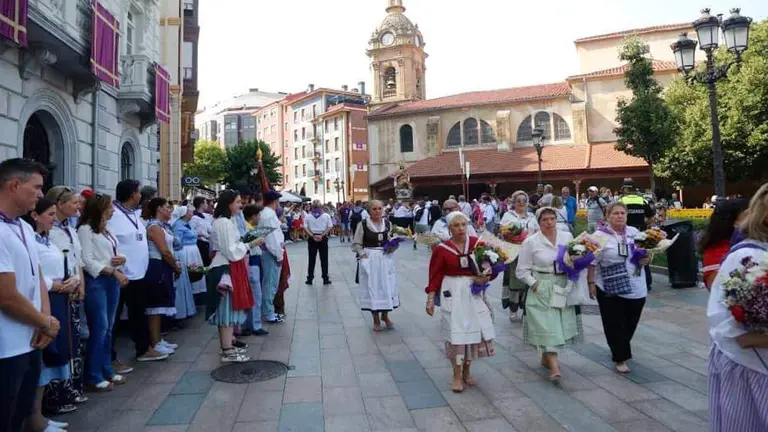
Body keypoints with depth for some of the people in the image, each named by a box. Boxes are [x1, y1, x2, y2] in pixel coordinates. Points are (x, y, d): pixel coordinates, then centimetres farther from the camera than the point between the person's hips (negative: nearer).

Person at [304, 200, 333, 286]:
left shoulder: (308, 216, -1)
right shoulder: (326, 215, -2)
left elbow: (305, 228, -9)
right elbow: (330, 227, -8)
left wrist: (312, 236, -13)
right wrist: (322, 235, -11)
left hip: (311, 239, 1)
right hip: (323, 238, -1)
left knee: (312, 259, 8)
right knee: (324, 259, 6)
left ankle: (310, 279, 12)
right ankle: (325, 279, 9)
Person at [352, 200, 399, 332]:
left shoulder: (388, 224, 3)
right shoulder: (363, 225, -7)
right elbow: (356, 244, -2)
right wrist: (363, 255, -13)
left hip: (386, 259, 3)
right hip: (369, 260, -3)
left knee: (387, 287, 7)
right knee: (372, 288, 4)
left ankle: (385, 316, 27)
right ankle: (376, 319, 18)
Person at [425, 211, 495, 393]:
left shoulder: (476, 243, -2)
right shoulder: (442, 249, -7)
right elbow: (435, 275, -3)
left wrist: (485, 277, -11)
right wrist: (430, 299, -7)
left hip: (473, 292, 3)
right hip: (452, 293, -3)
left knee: (473, 329, 6)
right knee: (456, 331, -2)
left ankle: (467, 371, 25)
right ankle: (457, 376, 12)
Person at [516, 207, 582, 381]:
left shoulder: (567, 236, 5)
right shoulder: (530, 242, -4)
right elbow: (522, 270, -2)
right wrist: (535, 285, -12)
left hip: (563, 287, 4)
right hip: (542, 289, -4)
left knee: (561, 325, 10)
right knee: (547, 326, -9)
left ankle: (546, 357, 31)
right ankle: (554, 367, -9)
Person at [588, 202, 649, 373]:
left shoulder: (634, 232, 7)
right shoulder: (600, 235, -7)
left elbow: (646, 254, 18)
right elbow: (592, 262, -8)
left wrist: (646, 259, -5)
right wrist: (591, 283, -11)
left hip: (636, 287, 5)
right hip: (610, 289, -5)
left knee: (630, 324, 15)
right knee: (615, 325, 1)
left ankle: (620, 350, 39)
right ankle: (620, 358, 14)